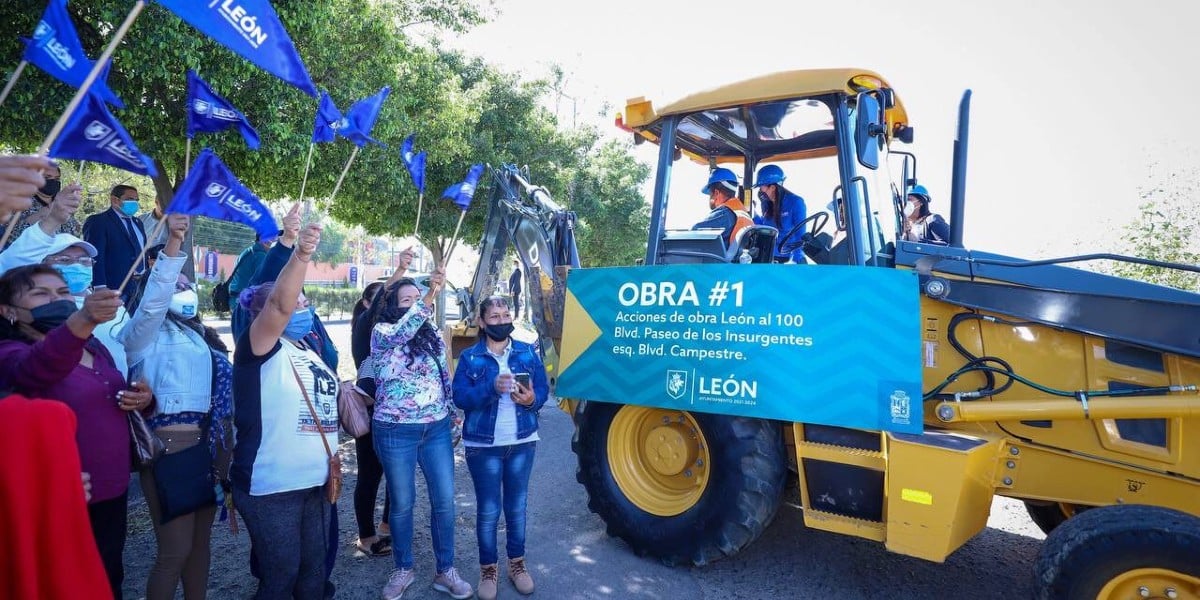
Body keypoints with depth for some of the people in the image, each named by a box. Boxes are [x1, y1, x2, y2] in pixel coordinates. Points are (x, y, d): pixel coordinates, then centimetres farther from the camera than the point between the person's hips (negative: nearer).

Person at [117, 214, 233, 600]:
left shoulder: (201, 336, 18)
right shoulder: (145, 333, -1)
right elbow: (153, 301, -22)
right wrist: (172, 243, -33)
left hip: (207, 446, 7)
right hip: (169, 447, -7)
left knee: (200, 541, 15)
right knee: (175, 550, -3)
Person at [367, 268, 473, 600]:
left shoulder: (433, 335, 7)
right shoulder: (382, 332, -7)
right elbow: (401, 332, -31)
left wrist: (452, 415, 12)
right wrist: (430, 296, -44)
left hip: (437, 429, 4)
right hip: (396, 432, -4)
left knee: (444, 501, 6)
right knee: (402, 503, 9)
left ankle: (446, 571, 21)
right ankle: (403, 569, 30)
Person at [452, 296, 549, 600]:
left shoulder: (528, 352, 3)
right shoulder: (470, 357, -3)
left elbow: (543, 389, 1)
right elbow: (460, 397, -13)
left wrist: (532, 399, -22)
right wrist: (492, 387, -29)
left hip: (522, 442, 2)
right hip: (483, 445, -2)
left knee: (517, 507, 14)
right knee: (488, 511, 5)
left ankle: (517, 563, 31)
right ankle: (488, 569, 24)